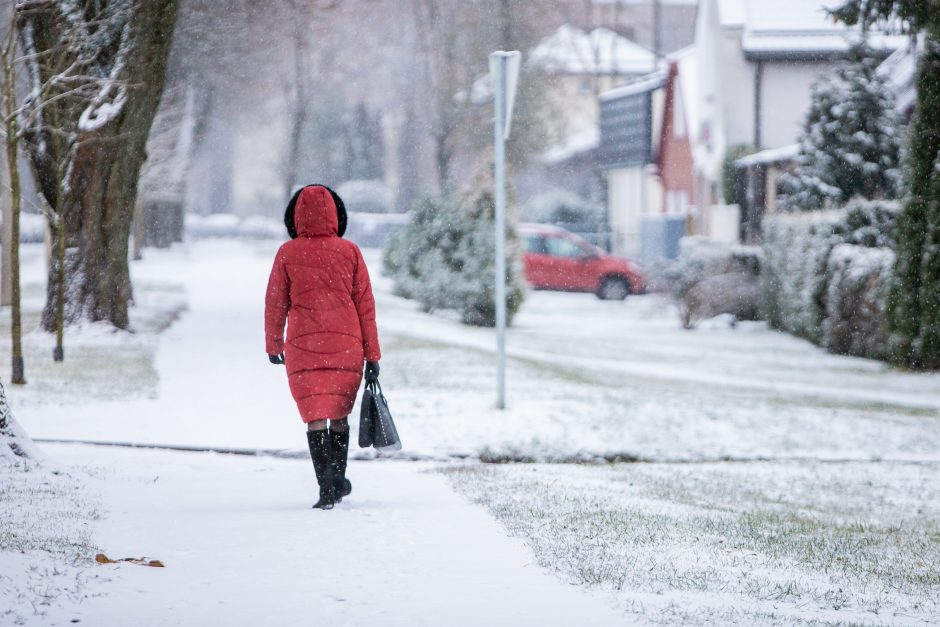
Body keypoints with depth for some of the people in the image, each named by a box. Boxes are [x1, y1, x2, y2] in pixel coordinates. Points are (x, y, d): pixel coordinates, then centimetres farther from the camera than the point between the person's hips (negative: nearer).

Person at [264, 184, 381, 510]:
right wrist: (372, 355, 4)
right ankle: (338, 480, 24)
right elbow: (365, 305, -1)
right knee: (340, 414, 17)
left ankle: (327, 487, -11)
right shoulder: (349, 252, -2)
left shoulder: (288, 254, -4)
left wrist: (273, 345, 18)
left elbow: (275, 304, 3)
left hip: (304, 347, -1)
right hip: (346, 346, 1)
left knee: (316, 418, 0)